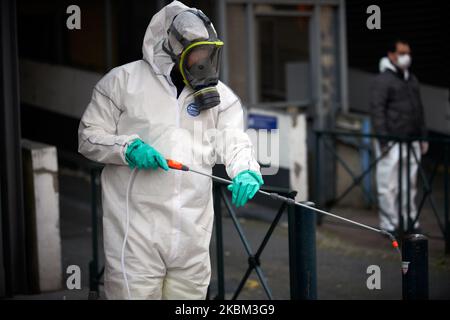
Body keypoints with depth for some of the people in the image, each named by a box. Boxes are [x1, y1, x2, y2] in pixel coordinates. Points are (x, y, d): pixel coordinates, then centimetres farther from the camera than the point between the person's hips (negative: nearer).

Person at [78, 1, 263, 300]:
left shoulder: (218, 93, 9)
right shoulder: (124, 80, 0)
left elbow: (233, 140, -1)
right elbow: (89, 136, 3)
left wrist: (246, 171, -23)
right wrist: (128, 148, -16)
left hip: (193, 227, 4)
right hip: (137, 226, -3)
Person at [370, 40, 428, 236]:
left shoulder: (412, 80, 17)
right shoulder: (383, 80, -6)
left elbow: (419, 110, 22)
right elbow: (377, 111, -12)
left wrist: (423, 137, 17)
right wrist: (383, 141, -17)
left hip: (412, 142, 7)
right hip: (392, 143, -7)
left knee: (410, 184, 10)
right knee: (389, 185, -4)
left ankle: (410, 221, 19)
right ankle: (389, 224, 3)